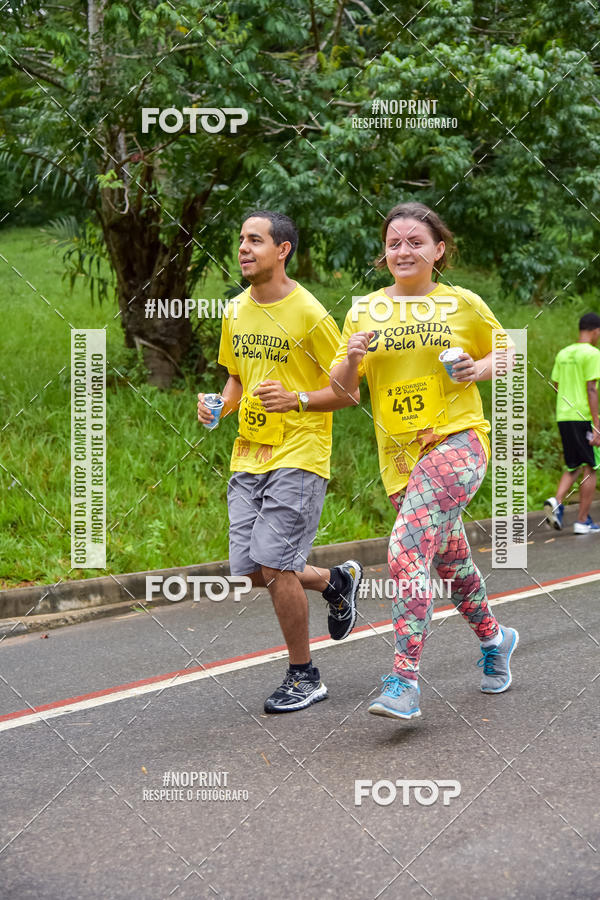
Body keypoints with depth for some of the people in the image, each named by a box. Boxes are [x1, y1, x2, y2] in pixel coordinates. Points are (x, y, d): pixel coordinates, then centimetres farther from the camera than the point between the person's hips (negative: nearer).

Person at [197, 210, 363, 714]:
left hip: (298, 455, -7)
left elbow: (348, 392, -7)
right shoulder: (237, 312, 10)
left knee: (273, 564, -13)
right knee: (250, 569, 4)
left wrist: (298, 400, -23)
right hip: (248, 455, 7)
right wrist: (221, 403, 4)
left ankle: (304, 677, 4)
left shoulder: (308, 314, -11)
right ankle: (337, 580, 32)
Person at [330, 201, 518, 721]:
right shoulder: (364, 312, 8)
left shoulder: (464, 305, 1)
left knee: (407, 550, -23)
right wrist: (351, 360, -12)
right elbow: (342, 389, 9)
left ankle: (405, 682, -25)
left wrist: (479, 369, -7)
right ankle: (494, 638, 44)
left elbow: (504, 355, 14)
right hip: (400, 455, 5)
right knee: (449, 558, 16)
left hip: (457, 440, -5)